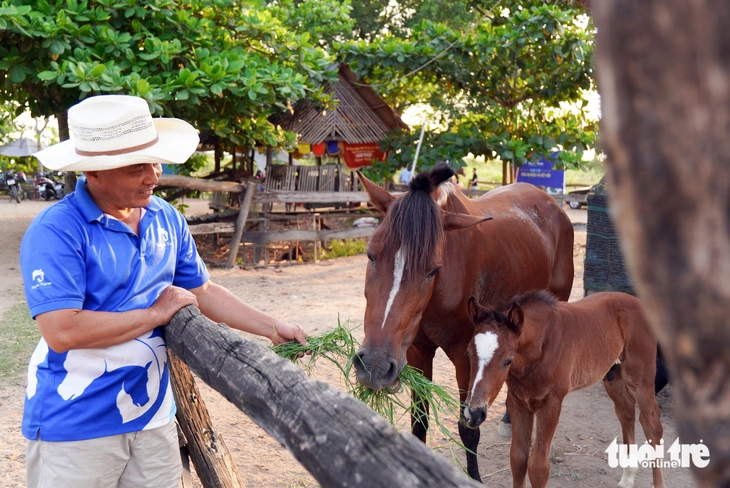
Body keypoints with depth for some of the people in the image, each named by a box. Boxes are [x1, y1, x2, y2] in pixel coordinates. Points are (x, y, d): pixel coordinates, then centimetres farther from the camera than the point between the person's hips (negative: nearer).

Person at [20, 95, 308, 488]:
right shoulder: (56, 231, -18)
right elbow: (62, 331, -27)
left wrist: (272, 328, 3)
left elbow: (202, 291, 14)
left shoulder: (166, 219, 3)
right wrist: (156, 313, -18)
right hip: (75, 427, -6)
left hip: (153, 413, 6)